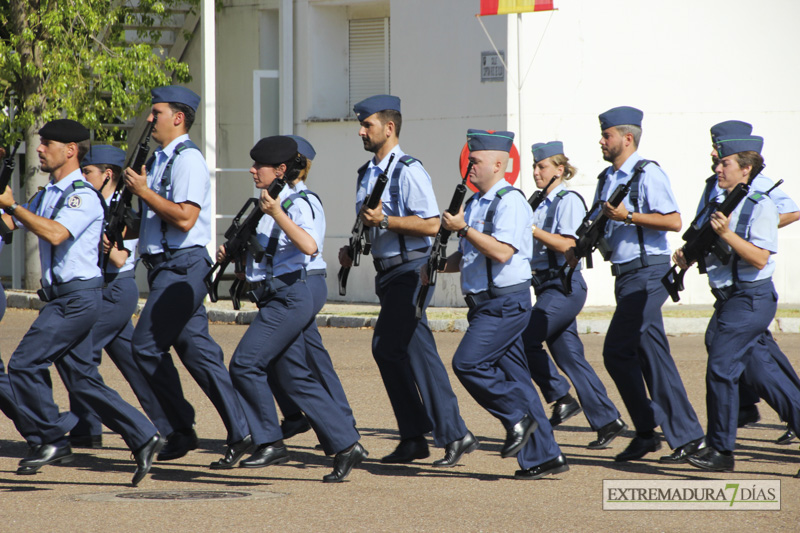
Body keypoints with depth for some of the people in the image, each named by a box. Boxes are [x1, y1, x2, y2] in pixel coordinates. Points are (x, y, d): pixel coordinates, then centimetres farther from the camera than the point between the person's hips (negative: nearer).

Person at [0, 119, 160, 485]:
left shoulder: (83, 195, -12)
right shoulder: (47, 195, 17)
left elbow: (56, 234, -27)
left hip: (78, 296, -9)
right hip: (62, 299, 9)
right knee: (81, 379, 9)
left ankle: (53, 439, -4)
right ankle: (143, 437, 12)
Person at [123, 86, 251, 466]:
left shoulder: (188, 159, -13)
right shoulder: (159, 160, 17)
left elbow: (184, 218, -23)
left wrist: (144, 191, -16)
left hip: (182, 265, -10)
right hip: (164, 264, 10)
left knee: (146, 345, -11)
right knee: (197, 351, 6)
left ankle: (181, 431, -4)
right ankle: (240, 433, 6)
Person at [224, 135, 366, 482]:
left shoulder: (295, 205, -10)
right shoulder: (262, 206, 16)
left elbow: (309, 246, -27)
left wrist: (277, 214, -29)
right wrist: (231, 253, 9)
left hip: (289, 298, -9)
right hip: (274, 299, 9)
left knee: (245, 364, -14)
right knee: (294, 378, 7)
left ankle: (270, 443, -6)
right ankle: (346, 445, 10)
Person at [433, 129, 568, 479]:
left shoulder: (510, 202, -12)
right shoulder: (474, 203, 16)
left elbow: (502, 252, -24)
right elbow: (466, 256, 25)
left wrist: (463, 229, -20)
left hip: (506, 302, -9)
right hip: (485, 304, 9)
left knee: (467, 363, -16)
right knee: (514, 376, 7)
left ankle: (518, 417, -3)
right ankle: (544, 456, 9)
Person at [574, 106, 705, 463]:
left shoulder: (648, 174, -10)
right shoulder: (606, 179, 15)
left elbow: (673, 221, -17)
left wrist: (630, 217, -20)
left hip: (647, 272, -9)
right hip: (625, 274, 9)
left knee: (617, 350, -12)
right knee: (652, 356, 8)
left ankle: (647, 430, -3)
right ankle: (687, 435, 10)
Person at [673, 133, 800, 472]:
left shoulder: (760, 206, -12)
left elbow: (760, 257, -20)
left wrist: (726, 234, -27)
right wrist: (687, 256, -3)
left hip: (751, 299, -8)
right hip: (730, 300, 8)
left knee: (721, 367, -9)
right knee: (759, 369, 9)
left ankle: (720, 450, -2)